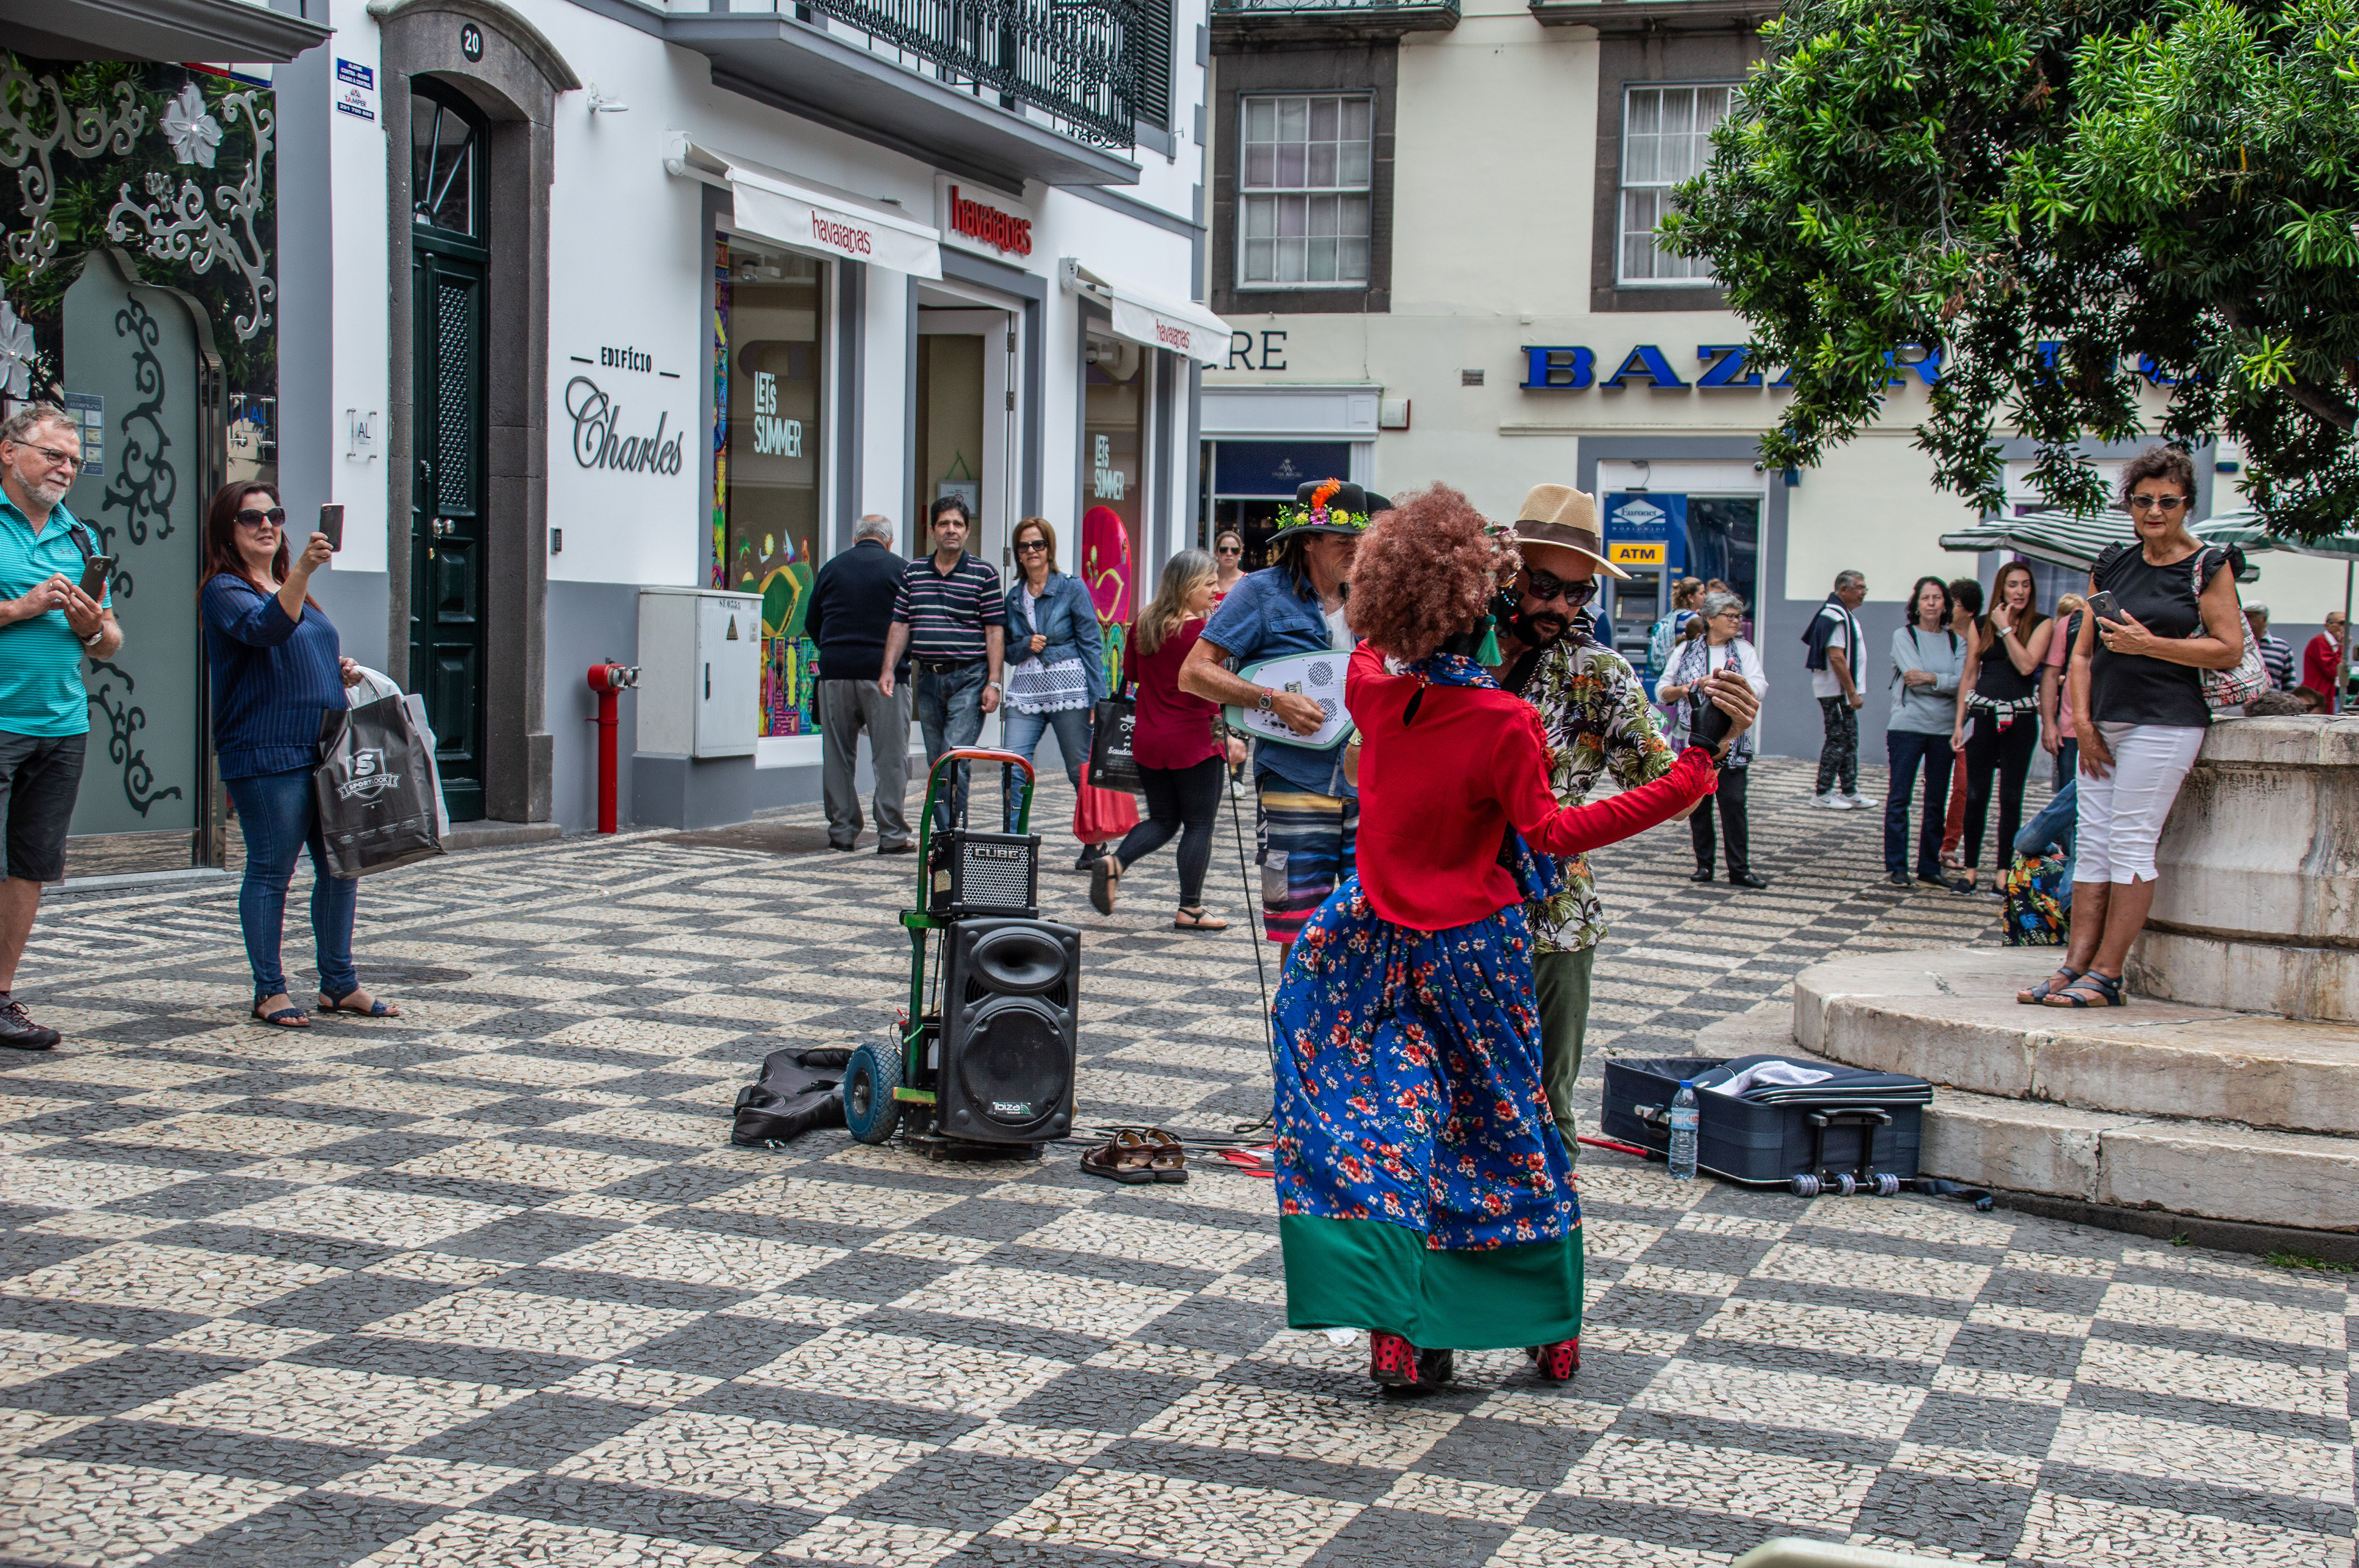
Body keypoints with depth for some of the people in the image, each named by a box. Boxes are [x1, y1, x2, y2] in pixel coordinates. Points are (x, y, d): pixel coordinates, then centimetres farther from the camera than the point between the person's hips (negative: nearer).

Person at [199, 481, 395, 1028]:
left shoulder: (293, 586, 20)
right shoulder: (224, 590, -5)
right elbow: (266, 628, -26)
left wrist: (343, 672, 10)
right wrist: (303, 569, -39)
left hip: (328, 750, 8)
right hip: (265, 753, -8)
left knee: (341, 866, 9)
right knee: (271, 871, -3)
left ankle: (339, 984, 18)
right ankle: (270, 991, 6)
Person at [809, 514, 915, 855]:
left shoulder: (832, 569, 9)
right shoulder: (901, 569, 1)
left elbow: (812, 625, 14)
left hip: (835, 673, 3)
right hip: (885, 673, -3)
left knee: (838, 756, 10)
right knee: (890, 757, 1)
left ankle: (841, 833, 11)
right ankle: (892, 836, -1)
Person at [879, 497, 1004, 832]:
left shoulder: (983, 575, -1)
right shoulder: (913, 573, 11)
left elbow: (995, 630, -3)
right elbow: (900, 625, 12)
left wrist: (993, 682, -10)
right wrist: (888, 669, 0)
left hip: (969, 679, -5)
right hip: (928, 679, 5)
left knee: (955, 761, -15)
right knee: (935, 765, 8)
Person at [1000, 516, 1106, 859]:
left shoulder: (1072, 589, 1)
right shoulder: (1014, 597, 13)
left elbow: (1091, 644, -2)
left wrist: (1098, 697, -9)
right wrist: (1026, 647, -5)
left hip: (1068, 689, -4)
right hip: (1026, 692, 4)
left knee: (1082, 771, 2)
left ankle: (1095, 844, 16)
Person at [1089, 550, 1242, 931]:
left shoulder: (1144, 623, 4)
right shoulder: (1198, 630, -16)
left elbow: (1131, 673, 14)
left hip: (1148, 740, 6)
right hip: (1194, 742, -6)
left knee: (1162, 819, 18)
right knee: (1199, 825, 4)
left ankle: (1114, 864, -5)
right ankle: (1190, 910, 6)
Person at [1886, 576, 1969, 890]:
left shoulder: (1956, 641, 8)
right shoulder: (1904, 636, 1)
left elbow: (1963, 682, -5)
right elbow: (1914, 678, -12)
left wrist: (1932, 679, -16)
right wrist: (1948, 682, -9)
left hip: (1945, 729, 3)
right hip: (1907, 726, -3)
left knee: (1937, 802, 8)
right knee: (1899, 798, -2)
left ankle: (1930, 866, 15)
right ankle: (1896, 866, 4)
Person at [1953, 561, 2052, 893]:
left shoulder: (2042, 625, 3)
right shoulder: (1981, 624, 8)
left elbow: (2026, 665, -12)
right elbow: (1969, 675, 9)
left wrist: (2005, 628, -6)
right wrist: (1959, 722, 5)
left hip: (2020, 718, -1)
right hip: (1983, 715, 1)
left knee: (2011, 797, 2)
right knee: (1975, 795, 2)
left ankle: (2003, 870, 6)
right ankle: (1971, 867, 11)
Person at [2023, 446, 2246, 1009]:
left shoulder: (2208, 568, -1)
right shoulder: (2112, 565, 14)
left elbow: (2230, 650, -7)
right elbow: (2083, 651, 14)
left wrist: (2149, 645, -14)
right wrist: (2082, 721, 2)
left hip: (2164, 723, -6)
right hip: (2103, 724, 6)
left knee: (2130, 842, -8)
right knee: (2092, 843, 3)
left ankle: (2106, 974, -6)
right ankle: (2076, 966, 3)